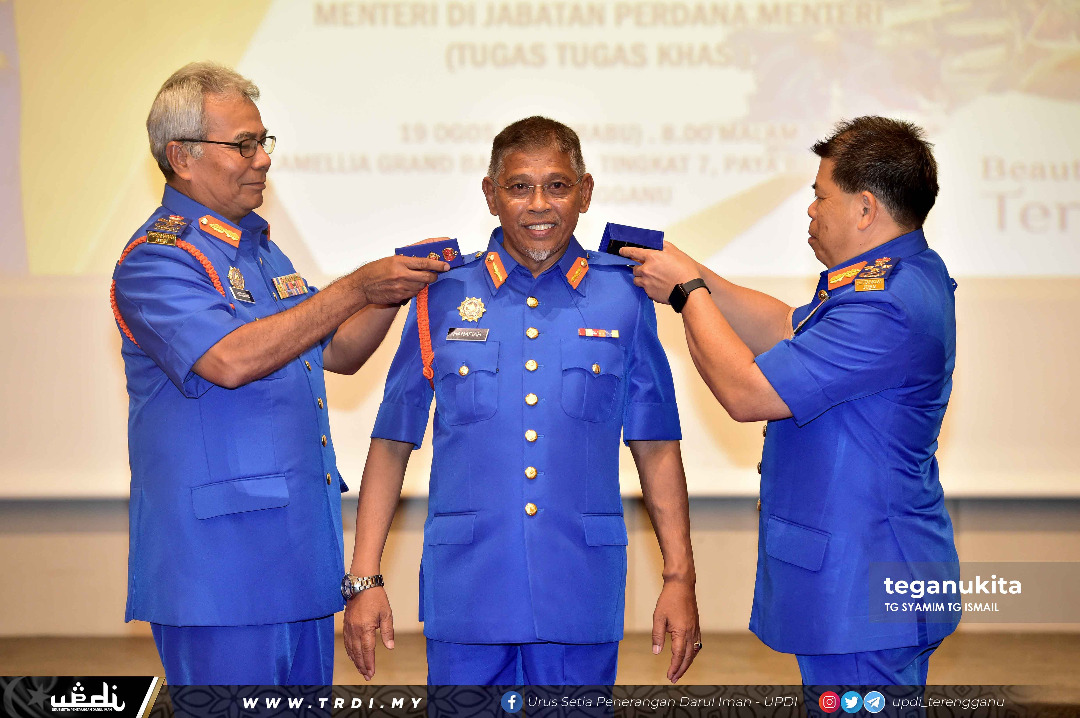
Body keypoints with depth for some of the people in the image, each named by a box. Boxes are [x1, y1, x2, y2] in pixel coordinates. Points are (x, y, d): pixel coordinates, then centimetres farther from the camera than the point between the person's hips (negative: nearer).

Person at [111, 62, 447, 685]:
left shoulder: (259, 248, 19)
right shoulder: (156, 259, -10)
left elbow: (337, 353, 22)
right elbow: (229, 360, -26)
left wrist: (394, 292, 2)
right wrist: (356, 289, -23)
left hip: (301, 555, 9)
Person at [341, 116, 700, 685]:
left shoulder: (623, 297, 4)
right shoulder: (443, 297, 3)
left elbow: (655, 447, 8)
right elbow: (393, 441, 6)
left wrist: (679, 578, 4)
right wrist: (364, 578, 2)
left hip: (581, 597, 0)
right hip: (465, 593, 0)